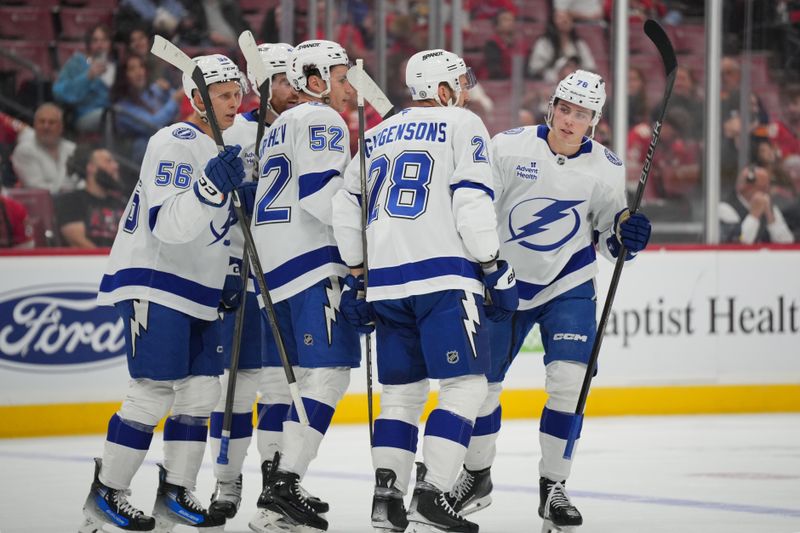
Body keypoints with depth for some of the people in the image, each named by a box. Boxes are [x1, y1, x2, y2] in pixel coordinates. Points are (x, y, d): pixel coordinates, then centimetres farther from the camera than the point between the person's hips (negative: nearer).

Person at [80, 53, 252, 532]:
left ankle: (175, 492, 13)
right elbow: (167, 226, -25)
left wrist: (231, 279, 19)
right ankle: (105, 494, -3)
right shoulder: (176, 144, -15)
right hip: (154, 281, -9)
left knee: (201, 391, 5)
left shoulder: (224, 148, 14)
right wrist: (211, 186, -37)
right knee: (154, 392, -11)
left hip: (199, 289, 9)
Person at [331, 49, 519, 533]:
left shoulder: (379, 136, 21)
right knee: (466, 385, -5)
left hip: (386, 282, 7)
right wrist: (495, 268, -5)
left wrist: (358, 277, 25)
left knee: (403, 389, 14)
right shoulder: (462, 124, 2)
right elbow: (471, 202, -9)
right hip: (443, 277, -7)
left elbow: (347, 210, 20)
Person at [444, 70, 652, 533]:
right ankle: (477, 475, 29)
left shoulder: (607, 168, -5)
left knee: (569, 380, -14)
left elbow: (608, 239, 4)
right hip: (506, 281, 0)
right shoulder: (509, 147, -12)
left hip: (569, 286, 0)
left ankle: (553, 488, -1)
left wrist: (626, 234, -18)